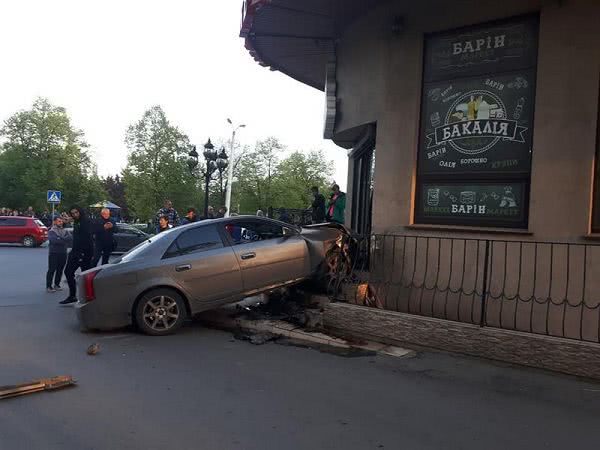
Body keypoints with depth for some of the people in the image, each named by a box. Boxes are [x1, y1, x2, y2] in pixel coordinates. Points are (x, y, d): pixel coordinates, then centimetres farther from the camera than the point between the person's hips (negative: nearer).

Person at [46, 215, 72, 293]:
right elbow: (54, 240, -19)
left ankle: (57, 285, 19)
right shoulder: (51, 231, -2)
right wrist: (65, 241, -11)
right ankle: (48, 286, -1)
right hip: (53, 253, -5)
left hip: (63, 253, 5)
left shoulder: (65, 231, 13)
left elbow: (71, 238, -4)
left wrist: (61, 239, -16)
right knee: (51, 270, -4)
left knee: (60, 270, 8)